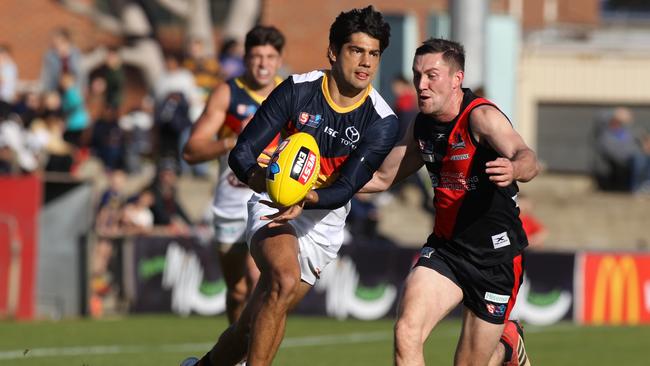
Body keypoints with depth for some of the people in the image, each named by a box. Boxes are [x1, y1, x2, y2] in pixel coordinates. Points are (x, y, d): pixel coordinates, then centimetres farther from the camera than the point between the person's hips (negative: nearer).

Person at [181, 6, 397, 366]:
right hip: (274, 203, -2)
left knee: (256, 322, 5)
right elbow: (241, 153, -12)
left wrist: (305, 200, -40)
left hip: (323, 219, 2)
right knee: (285, 280, -32)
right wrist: (258, 177, -35)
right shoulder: (297, 90, -12)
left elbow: (345, 189, -20)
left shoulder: (382, 122, -12)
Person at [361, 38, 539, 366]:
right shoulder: (422, 126, 4)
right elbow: (383, 177, 20)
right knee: (406, 332, -21)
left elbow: (527, 160, -36)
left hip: (495, 255, -5)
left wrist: (514, 168, -60)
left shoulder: (482, 116, -18)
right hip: (445, 249, 5)